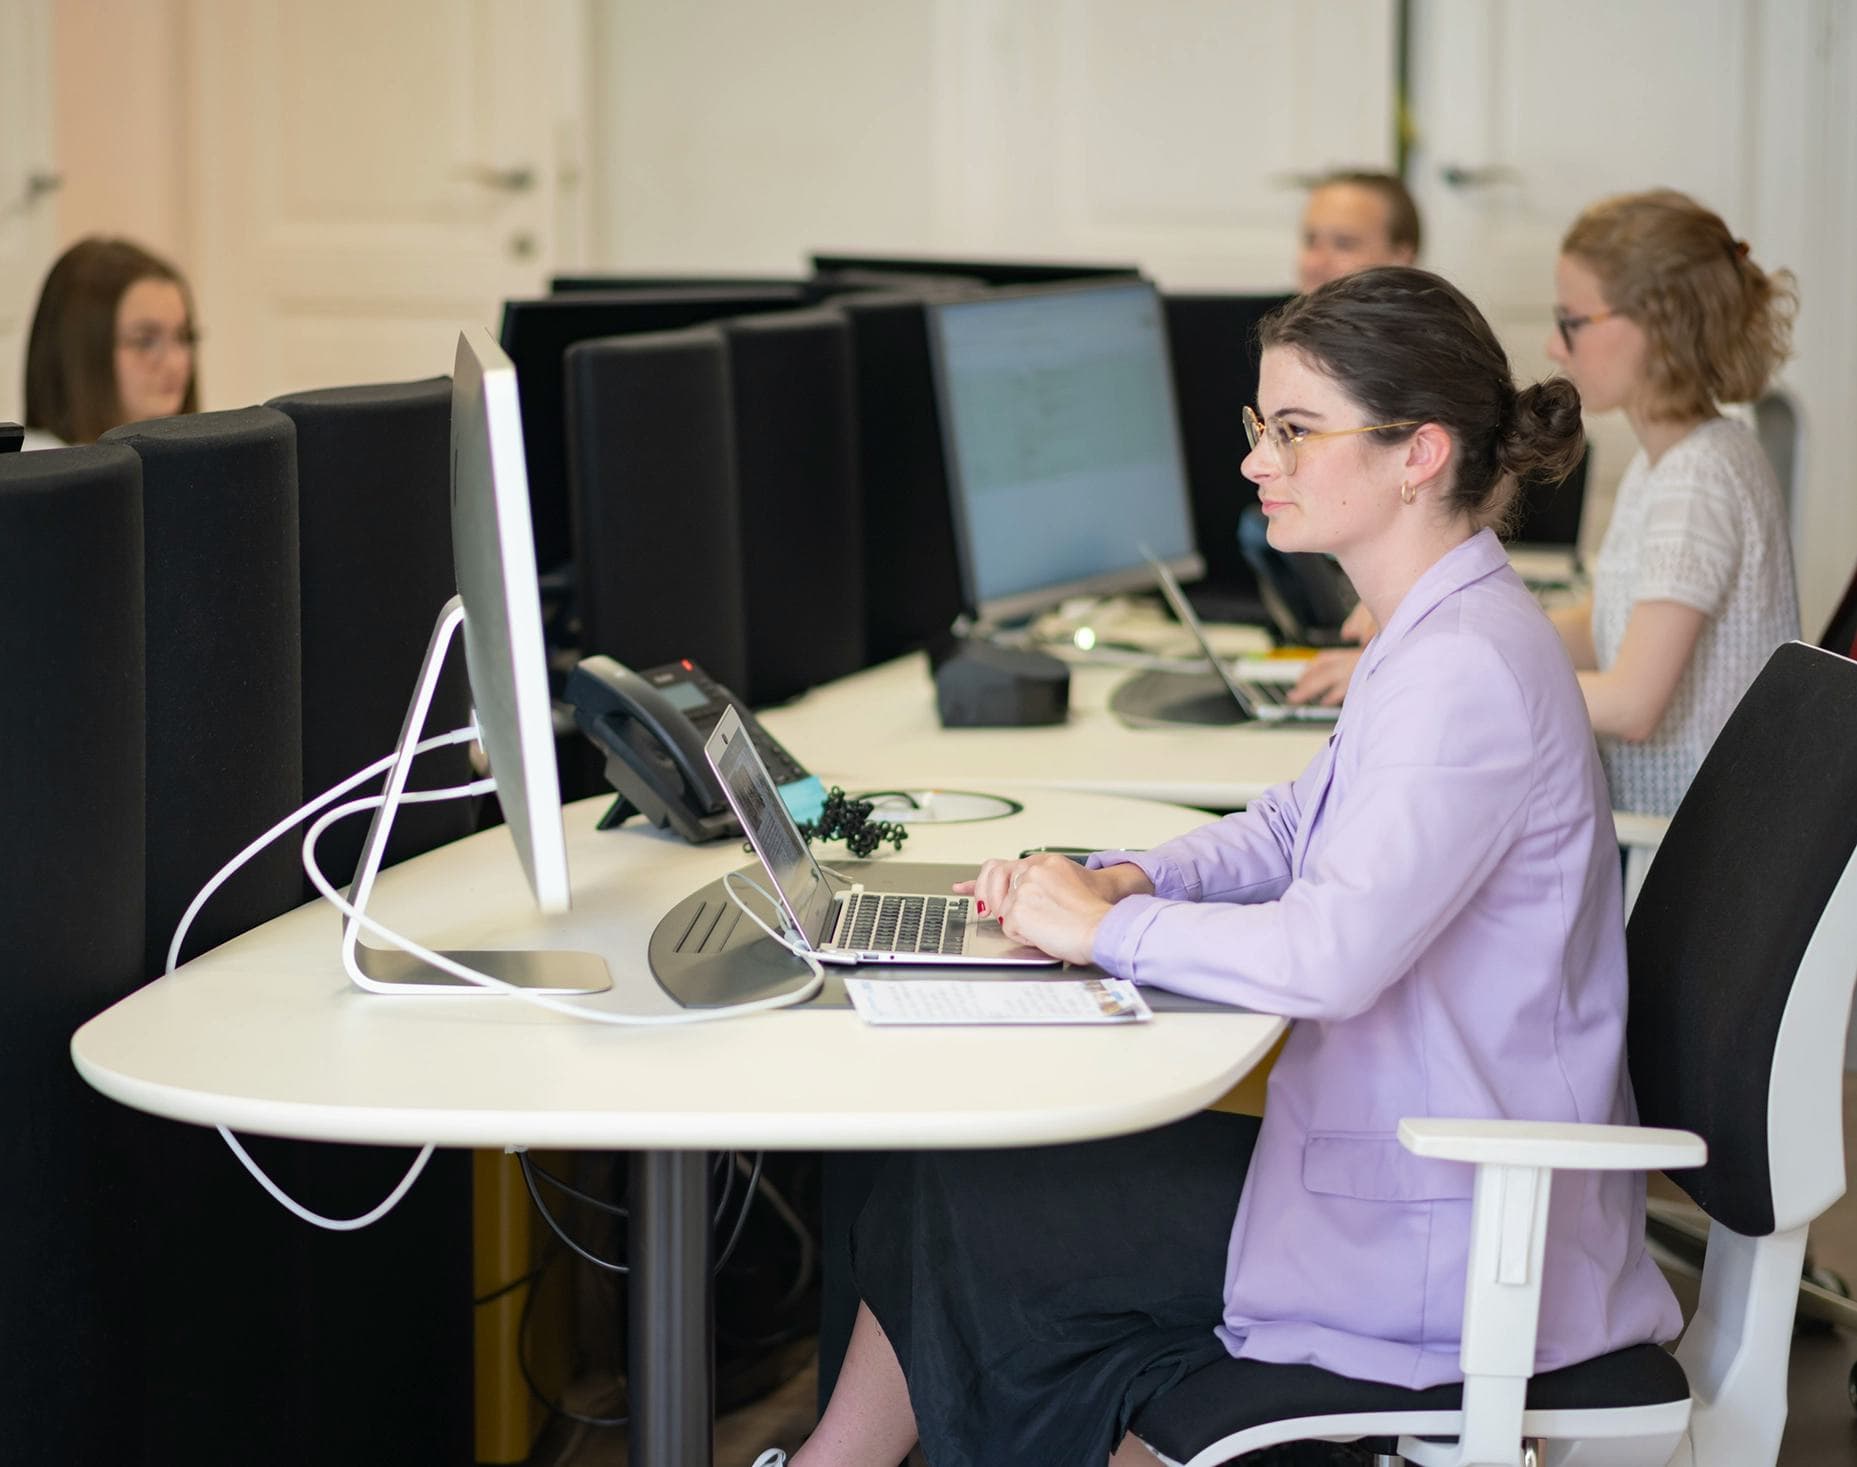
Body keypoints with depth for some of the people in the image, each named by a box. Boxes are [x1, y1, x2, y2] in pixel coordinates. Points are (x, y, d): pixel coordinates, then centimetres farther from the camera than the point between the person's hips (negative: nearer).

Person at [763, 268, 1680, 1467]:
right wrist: (1131, 878, 1)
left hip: (1432, 1236, -9)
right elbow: (1296, 830, 19)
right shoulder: (1446, 634, 9)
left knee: (966, 1215, 1)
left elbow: (1331, 955, -31)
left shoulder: (1467, 669, -24)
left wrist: (1107, 926, -17)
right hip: (1410, 1165, 9)